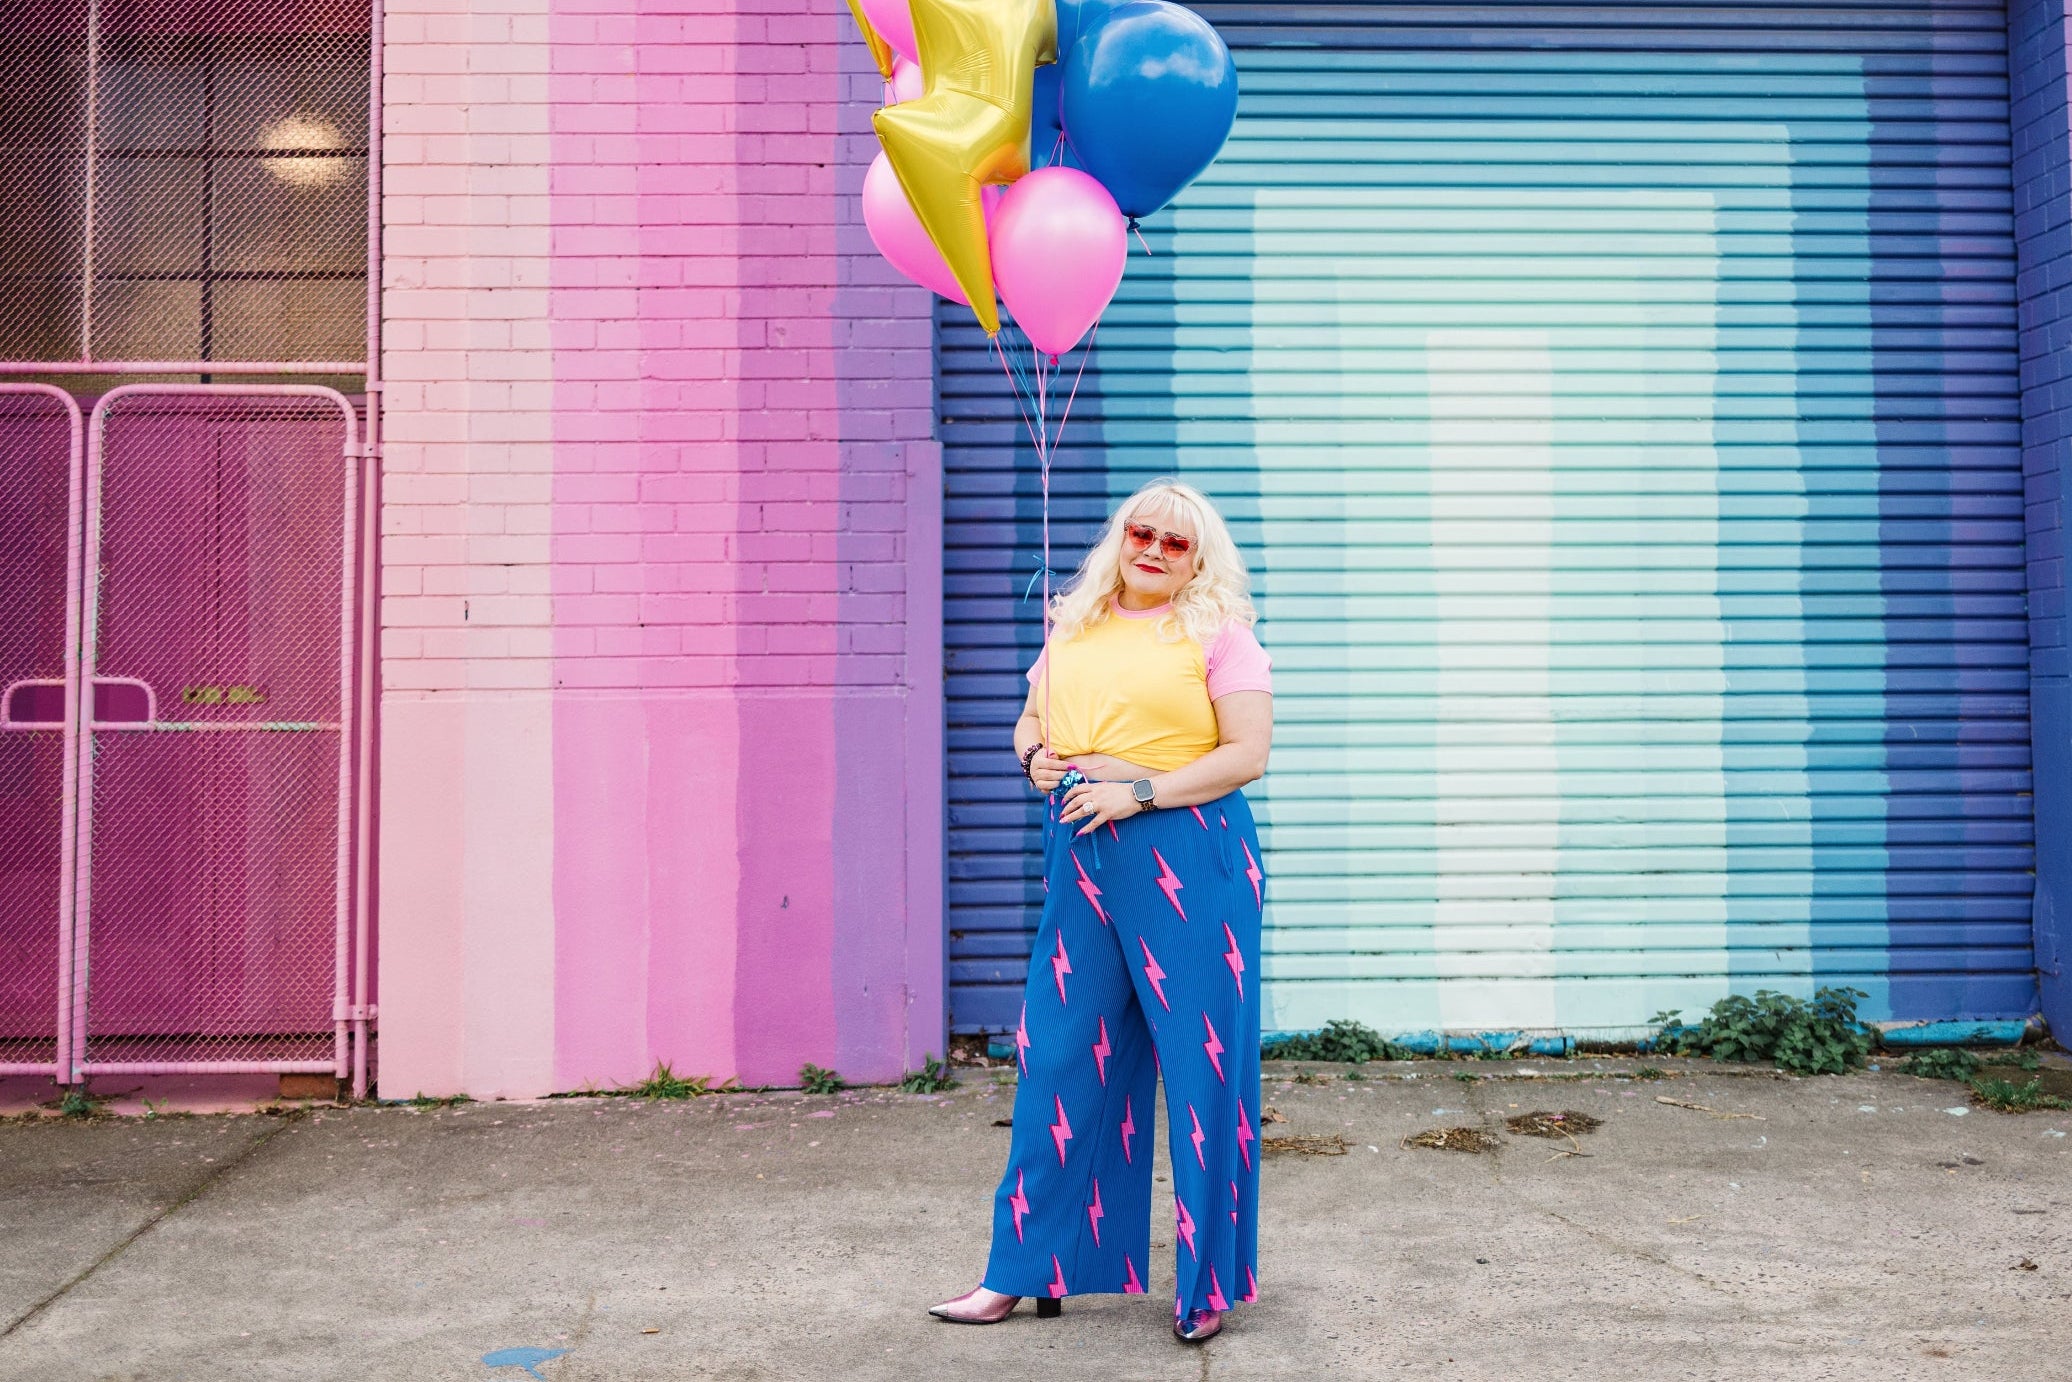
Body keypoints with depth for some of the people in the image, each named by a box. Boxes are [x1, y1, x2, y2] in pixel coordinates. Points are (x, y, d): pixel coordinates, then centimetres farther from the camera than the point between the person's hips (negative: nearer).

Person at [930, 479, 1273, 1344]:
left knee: (1201, 1067, 1)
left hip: (1187, 858, -4)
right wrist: (1033, 759, 2)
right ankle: (1027, 1271, 19)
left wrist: (1140, 792, -15)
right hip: (1080, 858, 5)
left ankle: (1209, 1282, 16)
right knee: (1058, 1061, 7)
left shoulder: (1218, 632, 1)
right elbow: (1030, 721, 25)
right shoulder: (1073, 629, 16)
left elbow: (1247, 752, -7)